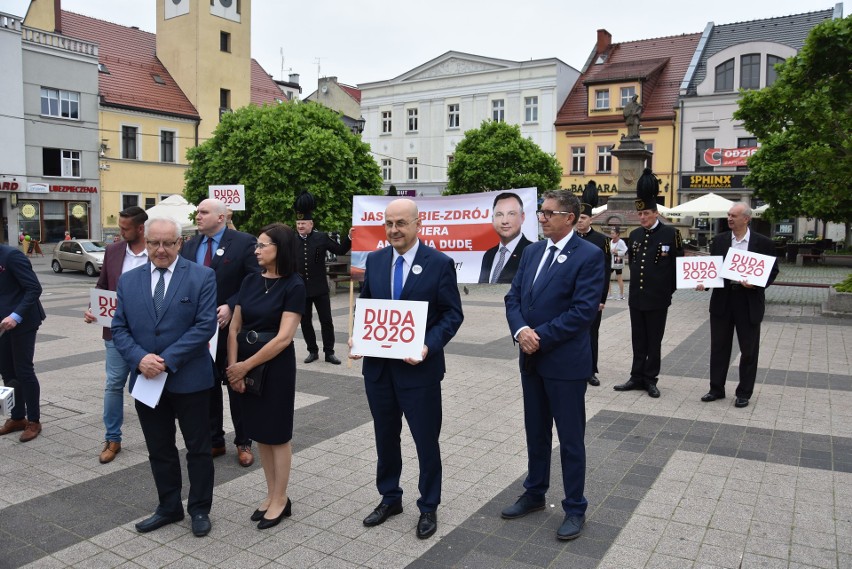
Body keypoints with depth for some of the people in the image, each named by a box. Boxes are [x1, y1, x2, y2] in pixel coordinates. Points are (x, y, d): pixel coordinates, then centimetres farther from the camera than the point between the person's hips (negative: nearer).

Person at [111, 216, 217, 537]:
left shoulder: (202, 277, -6)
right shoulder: (128, 281, 6)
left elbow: (205, 325, -13)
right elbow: (119, 328, 4)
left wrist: (167, 360, -18)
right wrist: (139, 358, -14)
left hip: (189, 379, -4)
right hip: (146, 380, 4)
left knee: (198, 448, 9)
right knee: (159, 450, 16)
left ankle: (200, 509, 26)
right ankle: (169, 508, 32)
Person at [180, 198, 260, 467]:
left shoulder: (244, 242, -9)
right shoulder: (189, 246, 8)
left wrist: (231, 306, -20)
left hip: (231, 327, -5)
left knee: (236, 386, 8)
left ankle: (243, 443, 22)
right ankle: (214, 441, 28)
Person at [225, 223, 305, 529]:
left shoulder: (293, 285, -12)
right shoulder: (250, 280, 4)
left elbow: (284, 337, -17)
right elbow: (234, 327, 4)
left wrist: (246, 366, -14)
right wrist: (233, 368, -7)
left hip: (275, 365, -6)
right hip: (243, 364, 6)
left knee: (277, 433, 7)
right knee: (259, 432, 14)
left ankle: (281, 499, 22)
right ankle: (271, 493, 29)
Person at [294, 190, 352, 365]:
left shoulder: (322, 238, -4)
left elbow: (340, 250, 0)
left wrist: (350, 237, -13)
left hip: (320, 288, -2)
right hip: (300, 289, 2)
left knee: (326, 321, 2)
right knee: (305, 322, 8)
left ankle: (329, 352, 11)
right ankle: (313, 351, 22)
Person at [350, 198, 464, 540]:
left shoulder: (440, 263, -8)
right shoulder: (374, 260, 6)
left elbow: (452, 315, -8)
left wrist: (429, 346, -22)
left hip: (418, 368, -4)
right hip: (377, 366, 5)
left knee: (426, 440, 8)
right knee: (385, 436, 18)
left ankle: (428, 507, 28)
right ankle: (389, 498, 37)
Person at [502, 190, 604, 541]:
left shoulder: (589, 255, -12)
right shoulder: (532, 251, 9)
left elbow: (584, 309, -19)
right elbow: (513, 297, 7)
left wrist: (541, 337, -18)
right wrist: (520, 330, -12)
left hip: (565, 362, -6)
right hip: (531, 359, 6)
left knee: (570, 438, 6)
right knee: (536, 432, 19)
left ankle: (575, 508, 22)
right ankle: (535, 494, 36)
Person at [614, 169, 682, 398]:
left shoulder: (670, 233, -7)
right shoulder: (634, 235, 7)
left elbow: (678, 264, -2)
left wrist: (669, 290, 1)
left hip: (658, 300, -4)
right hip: (636, 297, 4)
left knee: (654, 341, 6)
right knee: (638, 340, 11)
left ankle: (650, 379, 16)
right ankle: (637, 377, 19)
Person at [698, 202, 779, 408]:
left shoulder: (763, 243, -3)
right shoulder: (719, 240, 5)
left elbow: (772, 271, 0)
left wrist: (756, 284, -17)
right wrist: (704, 282, -9)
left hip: (749, 301, -2)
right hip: (722, 300, 3)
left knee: (749, 349, 7)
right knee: (719, 346, 9)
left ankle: (744, 393, 20)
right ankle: (716, 388, 22)